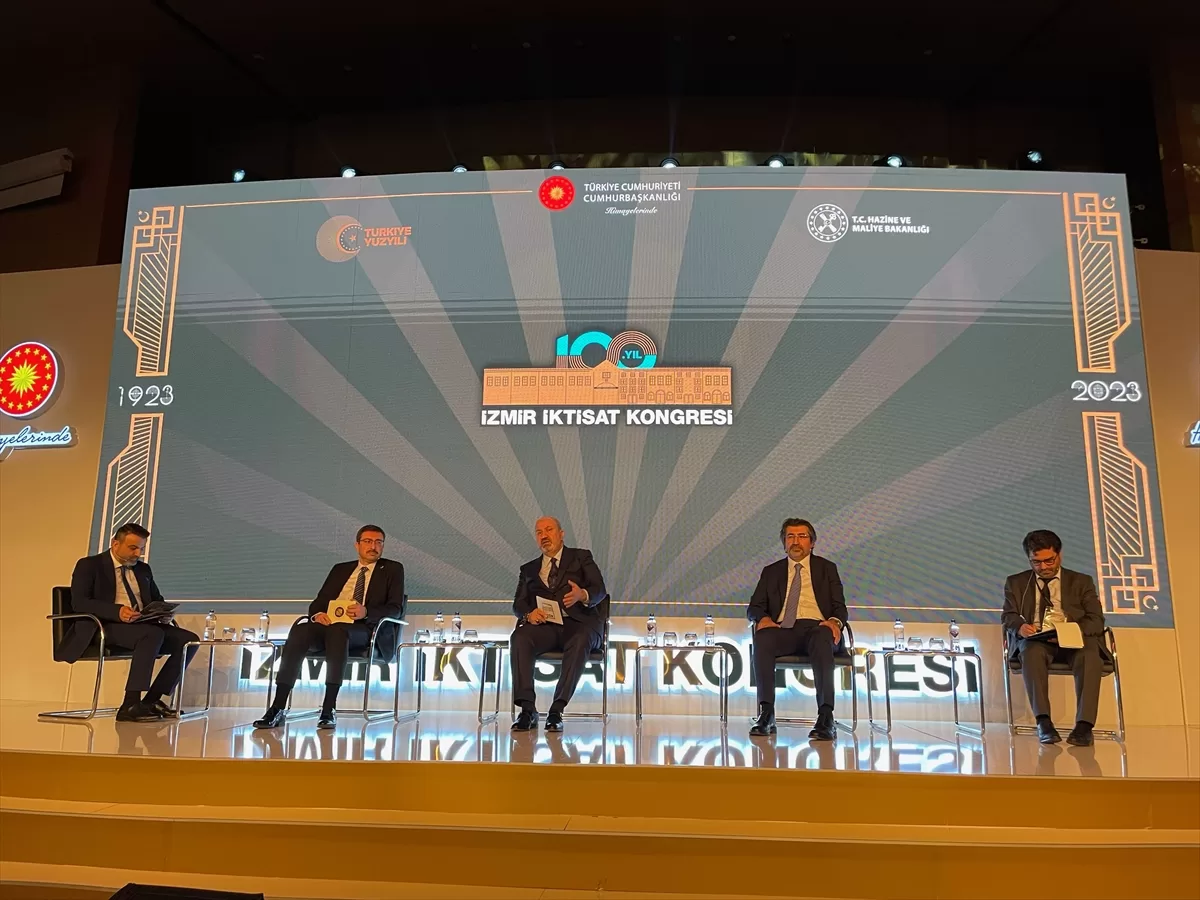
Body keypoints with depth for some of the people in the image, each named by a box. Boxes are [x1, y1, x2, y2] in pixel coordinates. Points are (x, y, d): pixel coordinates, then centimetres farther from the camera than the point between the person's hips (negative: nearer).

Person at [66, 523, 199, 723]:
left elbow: (157, 600, 26)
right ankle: (130, 705, -36)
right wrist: (117, 611, -28)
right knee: (154, 634, -37)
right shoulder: (89, 565, 3)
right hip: (104, 627, -7)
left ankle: (152, 699, -13)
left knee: (189, 640, -17)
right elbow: (79, 602, -11)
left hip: (143, 626, 7)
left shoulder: (143, 569, 22)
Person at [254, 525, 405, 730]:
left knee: (337, 630, -38)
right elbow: (318, 602, 18)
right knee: (300, 630, -29)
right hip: (328, 624, 4)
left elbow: (396, 608, 1)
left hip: (365, 629, -4)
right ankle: (278, 708, -31)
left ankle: (329, 709, -38)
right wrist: (317, 614, -8)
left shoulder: (392, 569, 13)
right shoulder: (340, 569, 24)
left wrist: (366, 612, -18)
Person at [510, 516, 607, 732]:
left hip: (577, 622, -2)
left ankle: (557, 710, -37)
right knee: (519, 638, -31)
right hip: (544, 625, 2)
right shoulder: (529, 569, 26)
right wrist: (528, 614, -12)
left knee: (580, 642, -37)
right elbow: (518, 604, 14)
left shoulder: (581, 557, 18)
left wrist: (583, 595, -21)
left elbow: (600, 590, 4)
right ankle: (527, 709, -32)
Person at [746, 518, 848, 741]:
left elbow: (840, 606, 12)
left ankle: (826, 718, -42)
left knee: (822, 640, -38)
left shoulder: (827, 568, 21)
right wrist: (762, 618, -9)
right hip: (782, 629, 1)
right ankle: (766, 713, -34)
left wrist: (835, 621, -13)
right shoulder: (771, 572, 23)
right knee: (762, 638, -34)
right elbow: (754, 607, 17)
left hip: (816, 627, -1)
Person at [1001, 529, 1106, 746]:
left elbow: (1096, 621, 7)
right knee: (1031, 651, -36)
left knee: (1090, 655, -35)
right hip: (1035, 640, 0)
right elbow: (1008, 617, 10)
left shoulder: (1082, 582, 18)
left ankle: (1084, 725, -37)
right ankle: (1043, 722, -37)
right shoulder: (1016, 582, 19)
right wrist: (1020, 627, -17)